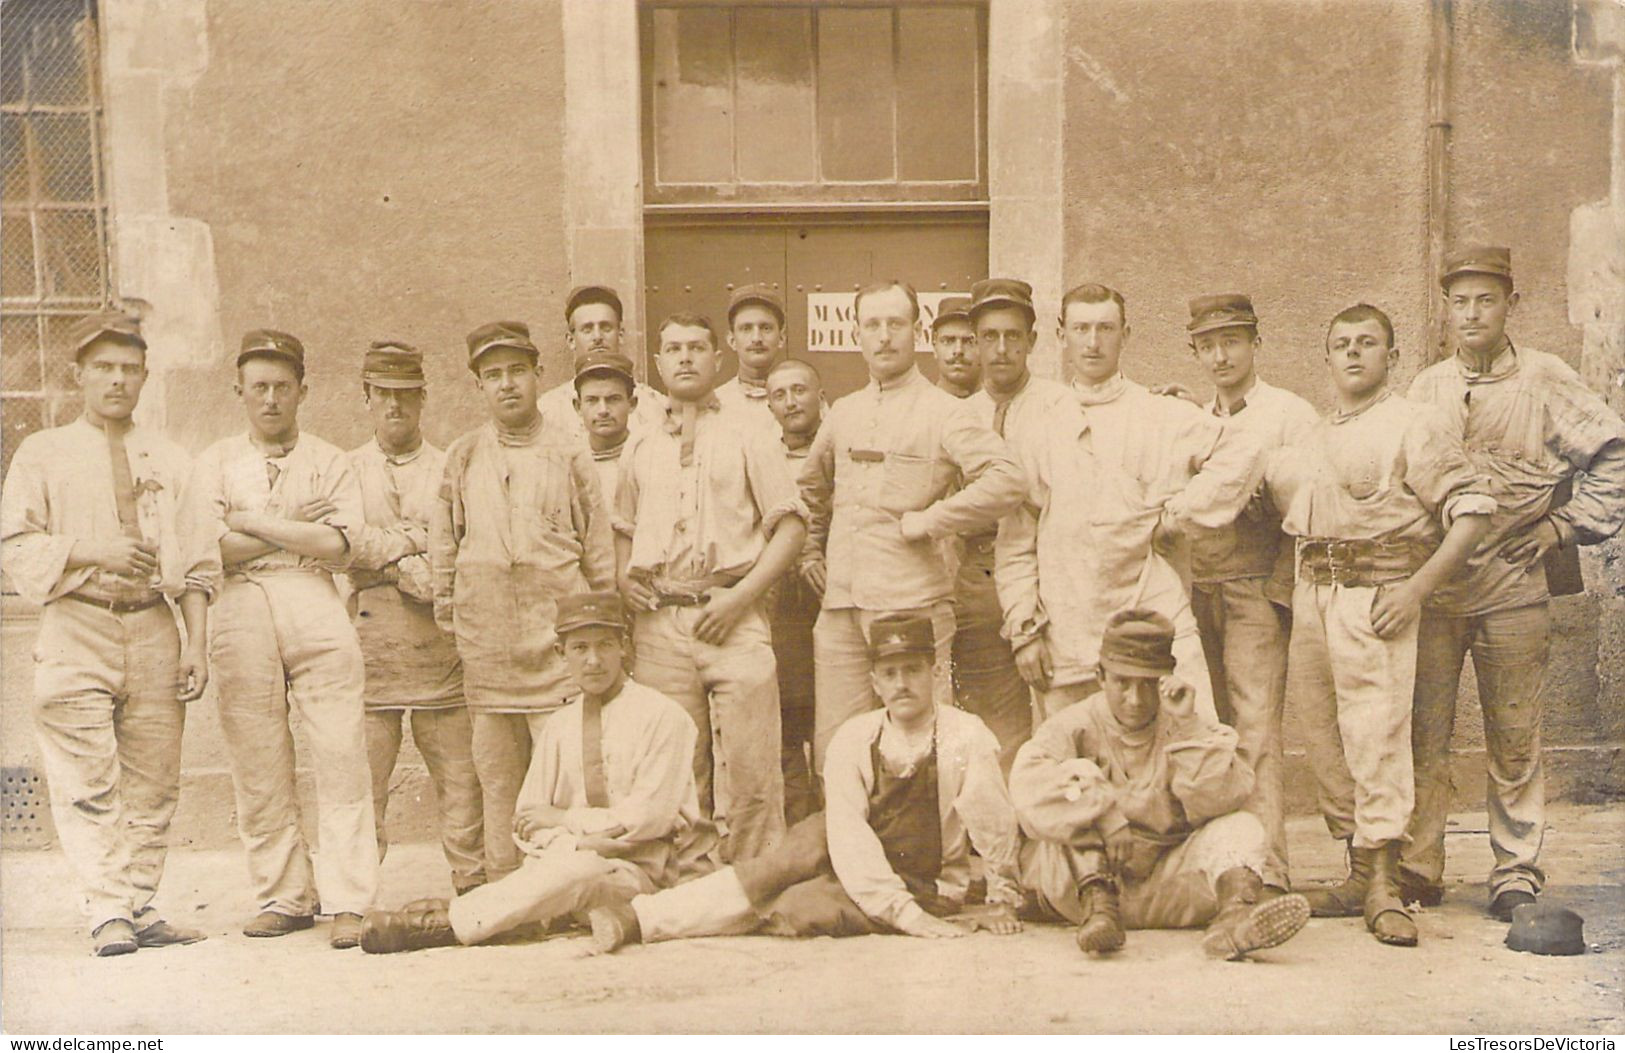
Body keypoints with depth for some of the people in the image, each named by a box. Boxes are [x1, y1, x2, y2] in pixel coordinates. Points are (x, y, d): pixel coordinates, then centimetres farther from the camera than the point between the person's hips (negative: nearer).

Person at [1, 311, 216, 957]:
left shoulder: (169, 461, 15)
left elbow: (196, 562, 11)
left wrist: (197, 644, 1)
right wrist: (91, 551, -12)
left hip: (153, 630, 2)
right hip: (76, 631, -2)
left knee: (153, 782, 1)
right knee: (87, 784, -7)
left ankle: (139, 907, 8)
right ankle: (107, 912, -4)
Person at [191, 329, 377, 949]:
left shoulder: (329, 463, 15)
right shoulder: (215, 463, 16)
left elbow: (339, 545, -1)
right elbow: (211, 548, 0)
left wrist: (255, 523, 0)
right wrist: (296, 529, 1)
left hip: (315, 608, -1)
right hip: (241, 614, 1)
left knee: (341, 758, -8)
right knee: (257, 765, 0)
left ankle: (348, 902, -7)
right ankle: (284, 897, 11)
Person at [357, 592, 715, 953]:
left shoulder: (661, 716, -4)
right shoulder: (558, 727, 12)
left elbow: (650, 816, -10)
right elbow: (528, 819, 8)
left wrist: (564, 819, -8)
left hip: (640, 867, -5)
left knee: (576, 869, -33)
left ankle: (452, 921, -30)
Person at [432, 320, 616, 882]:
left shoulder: (569, 452, 5)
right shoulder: (462, 457, 11)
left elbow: (599, 543, 8)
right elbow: (443, 545, 16)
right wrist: (446, 610, 11)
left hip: (557, 630, -2)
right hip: (486, 638, 3)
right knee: (496, 771, 7)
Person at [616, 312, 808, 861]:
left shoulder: (747, 438, 8)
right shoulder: (639, 450, 18)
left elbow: (791, 526, 2)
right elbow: (623, 527, 27)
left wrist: (740, 596, -9)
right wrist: (623, 579, 6)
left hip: (731, 615, -3)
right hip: (659, 620, 3)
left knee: (749, 770, -6)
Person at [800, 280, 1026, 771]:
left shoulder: (943, 411, -3)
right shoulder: (842, 413, 16)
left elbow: (1005, 481, -16)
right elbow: (811, 487, 32)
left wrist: (928, 521, -14)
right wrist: (810, 549, 21)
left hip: (911, 603, -5)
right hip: (840, 605, 5)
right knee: (833, 746, 8)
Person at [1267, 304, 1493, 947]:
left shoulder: (1412, 424, 1)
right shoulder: (1309, 437, 19)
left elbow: (1472, 509, -6)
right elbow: (1274, 499, 30)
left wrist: (1416, 588, -12)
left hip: (1375, 593, -6)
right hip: (1309, 592, 6)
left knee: (1375, 736, -11)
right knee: (1323, 738, 5)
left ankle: (1382, 885, -7)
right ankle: (1360, 870, 15)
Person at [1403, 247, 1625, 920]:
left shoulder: (1544, 381, 2)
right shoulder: (1425, 389, 11)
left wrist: (1567, 526, 0)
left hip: (1514, 587, -2)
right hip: (1433, 586, 2)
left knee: (1514, 740, 3)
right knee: (1422, 733, 1)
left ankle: (1517, 874, 14)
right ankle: (1416, 867, 10)